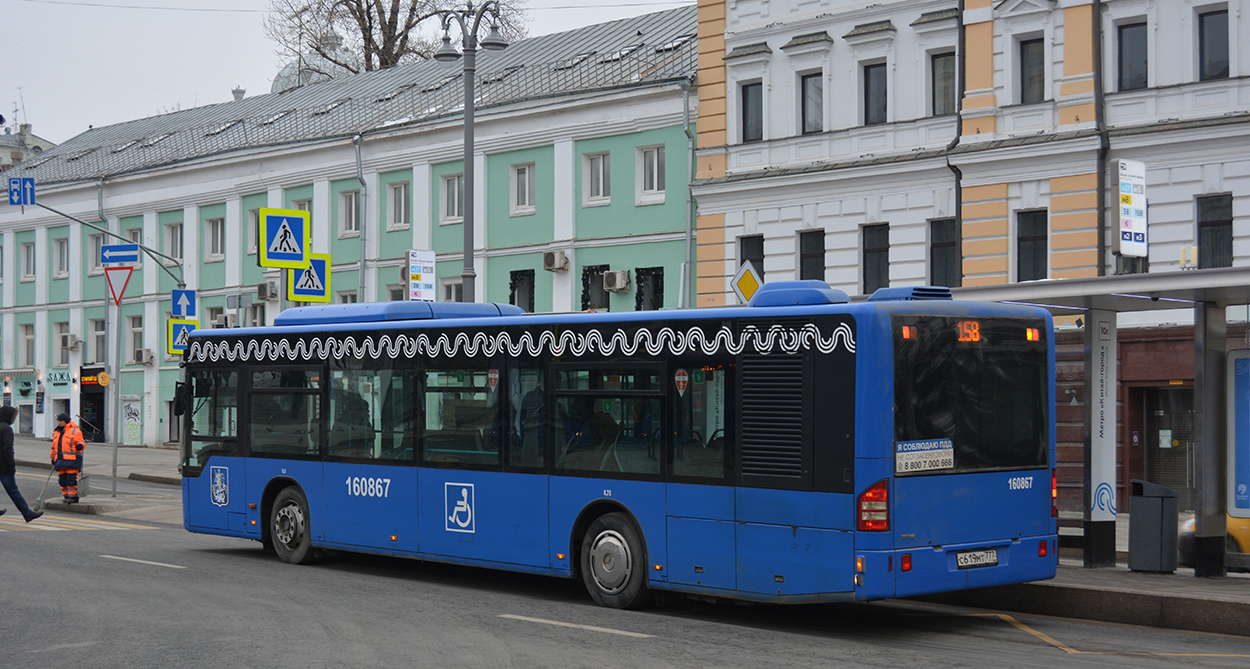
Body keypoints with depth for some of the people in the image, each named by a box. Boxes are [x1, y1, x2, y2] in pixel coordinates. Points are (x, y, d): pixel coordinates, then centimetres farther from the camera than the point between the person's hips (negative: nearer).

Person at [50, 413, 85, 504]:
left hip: (72, 460, -7)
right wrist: (53, 459, 26)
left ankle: (73, 497, -6)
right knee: (62, 480, 6)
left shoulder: (75, 431, -3)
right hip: (61, 460, 7)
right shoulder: (56, 433, 18)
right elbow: (54, 447, 26)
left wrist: (79, 445, -28)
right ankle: (67, 496, 15)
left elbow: (80, 442, -5)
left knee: (71, 479, -11)